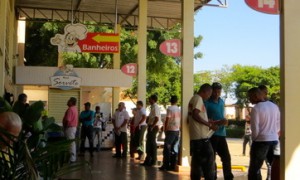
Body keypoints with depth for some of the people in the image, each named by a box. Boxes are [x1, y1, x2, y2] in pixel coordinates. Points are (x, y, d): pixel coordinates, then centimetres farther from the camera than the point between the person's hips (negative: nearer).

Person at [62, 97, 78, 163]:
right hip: (74, 127, 10)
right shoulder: (75, 109, 14)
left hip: (70, 127, -10)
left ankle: (72, 158, -4)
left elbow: (67, 120, -22)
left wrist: (64, 127, -11)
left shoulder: (70, 109, -18)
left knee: (71, 143, -7)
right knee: (73, 143, 14)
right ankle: (73, 157, 19)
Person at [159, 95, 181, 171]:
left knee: (167, 148, -3)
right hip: (177, 130, 6)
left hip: (170, 130, -6)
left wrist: (165, 129, -3)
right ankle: (172, 165, 9)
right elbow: (180, 121, 13)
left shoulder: (170, 109, -9)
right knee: (174, 148, 9)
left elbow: (167, 120, -11)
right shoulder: (179, 109, 9)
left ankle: (166, 165, -6)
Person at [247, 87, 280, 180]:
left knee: (254, 169, 0)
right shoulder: (274, 106, 8)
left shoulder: (256, 108, -13)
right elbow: (279, 124, 12)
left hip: (261, 141, -7)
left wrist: (254, 139, 3)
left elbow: (255, 128, -13)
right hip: (274, 140, 7)